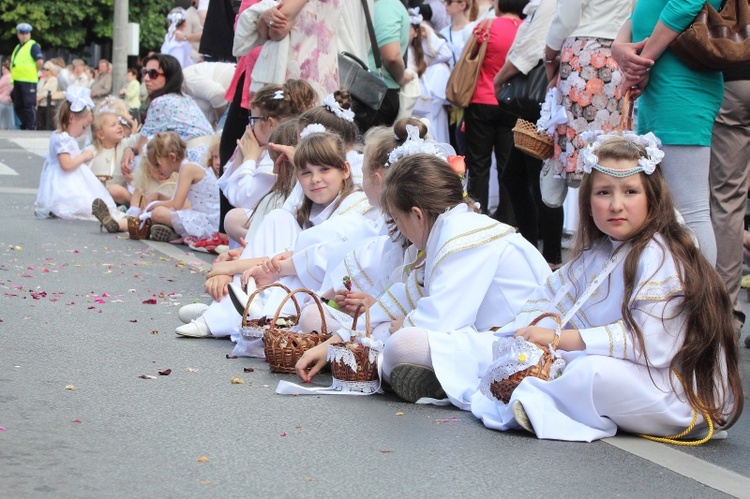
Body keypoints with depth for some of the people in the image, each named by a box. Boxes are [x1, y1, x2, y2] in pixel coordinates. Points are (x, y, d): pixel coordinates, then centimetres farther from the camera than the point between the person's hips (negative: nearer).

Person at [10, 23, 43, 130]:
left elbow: (40, 61, -17)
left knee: (29, 105, -8)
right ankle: (24, 125, 22)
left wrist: (34, 72, -5)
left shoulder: (33, 46, -6)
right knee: (18, 106, 13)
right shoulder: (18, 47, 20)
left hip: (28, 81, -9)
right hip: (17, 81, 9)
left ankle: (31, 127, -5)